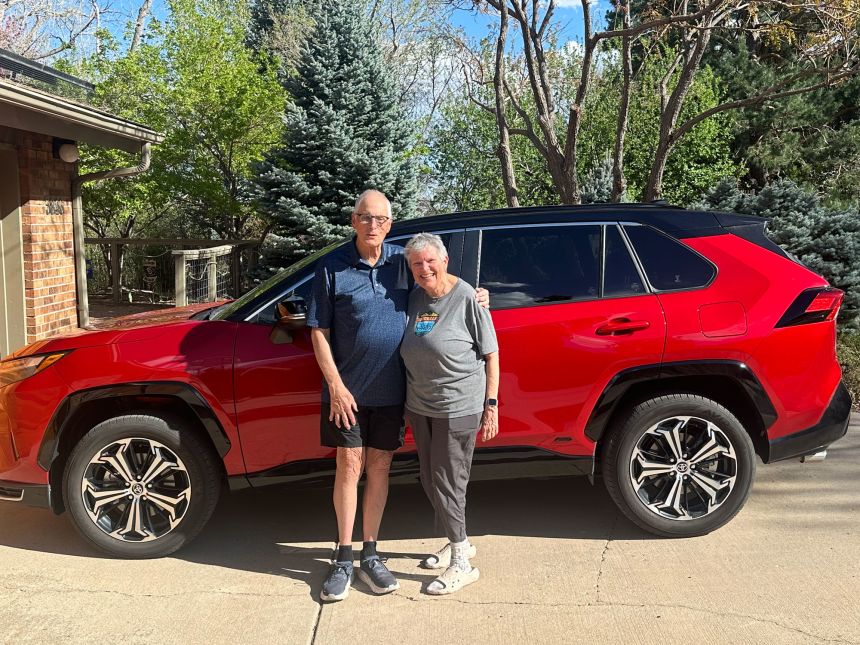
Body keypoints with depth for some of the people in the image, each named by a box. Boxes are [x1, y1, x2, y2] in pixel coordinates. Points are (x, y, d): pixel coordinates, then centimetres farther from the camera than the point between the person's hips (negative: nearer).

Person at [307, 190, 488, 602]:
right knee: (349, 467, 3)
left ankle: (370, 555, 22)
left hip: (390, 390, 2)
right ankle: (343, 558, 16)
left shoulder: (402, 262, 2)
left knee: (379, 468, 9)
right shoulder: (333, 267, -5)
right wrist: (336, 385, -11)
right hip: (347, 389, -2)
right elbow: (319, 332, -4)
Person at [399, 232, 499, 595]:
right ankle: (459, 542, 36)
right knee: (431, 481, 16)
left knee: (447, 483, -2)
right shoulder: (414, 298, 4)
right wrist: (407, 403, 13)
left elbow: (490, 354, -9)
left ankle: (461, 564, 14)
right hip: (420, 406, 7)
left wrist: (491, 405, -12)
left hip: (458, 408, -7)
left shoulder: (467, 298, -13)